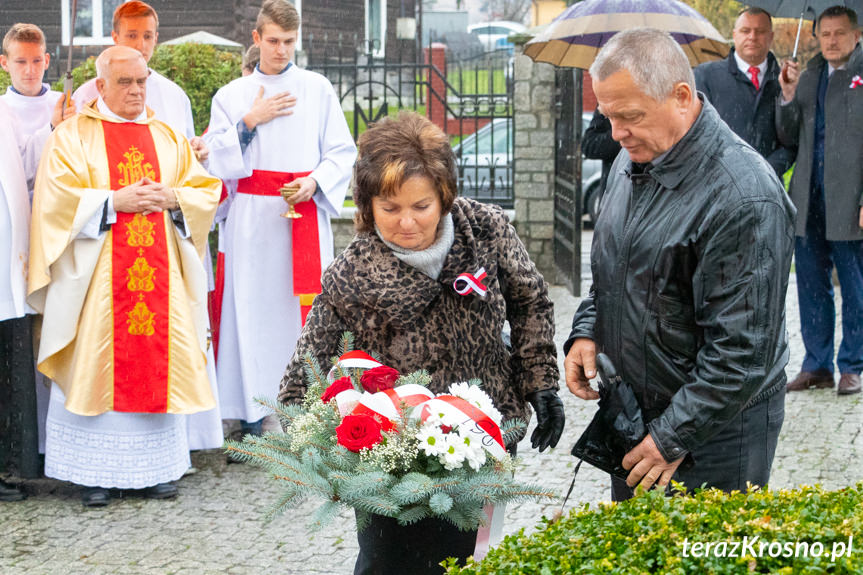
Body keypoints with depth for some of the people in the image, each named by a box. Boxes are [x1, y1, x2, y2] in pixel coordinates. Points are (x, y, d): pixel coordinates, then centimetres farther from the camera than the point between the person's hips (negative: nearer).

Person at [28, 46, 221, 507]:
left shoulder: (169, 138, 15)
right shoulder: (74, 135, 4)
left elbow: (207, 190, 13)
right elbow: (57, 199, -7)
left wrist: (172, 199, -6)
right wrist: (116, 201, -15)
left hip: (159, 272, 3)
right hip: (97, 275, -3)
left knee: (158, 361, 2)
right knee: (97, 365, -4)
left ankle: (155, 466, 11)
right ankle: (95, 471, 4)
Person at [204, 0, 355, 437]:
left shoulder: (318, 89, 8)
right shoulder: (231, 96, 10)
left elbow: (342, 153, 6)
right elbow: (215, 160, 4)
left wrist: (314, 181, -11)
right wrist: (250, 121, -6)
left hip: (305, 215, 0)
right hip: (251, 221, 0)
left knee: (304, 310, -4)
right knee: (252, 310, -3)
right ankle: (252, 414, 2)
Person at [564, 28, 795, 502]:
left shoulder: (744, 199, -24)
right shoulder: (634, 160, 4)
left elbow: (742, 351, -24)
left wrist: (674, 437, -21)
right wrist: (586, 333, 2)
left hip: (713, 429, -8)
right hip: (632, 411, 8)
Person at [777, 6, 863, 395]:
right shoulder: (809, 75, 12)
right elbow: (789, 138, 13)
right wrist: (788, 96, -3)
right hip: (809, 202, 5)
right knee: (811, 286, 11)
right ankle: (817, 366, 21)